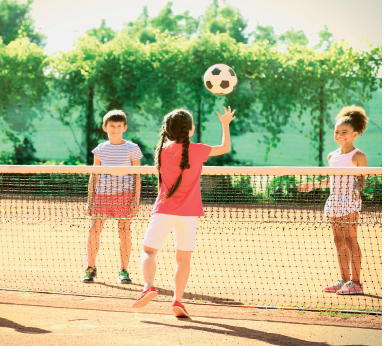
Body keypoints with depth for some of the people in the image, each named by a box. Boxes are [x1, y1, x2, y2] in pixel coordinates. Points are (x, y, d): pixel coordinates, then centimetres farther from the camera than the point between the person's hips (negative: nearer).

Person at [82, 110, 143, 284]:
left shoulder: (132, 149, 3)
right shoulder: (100, 150, 9)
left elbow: (137, 176, 3)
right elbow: (94, 176, 12)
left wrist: (136, 201, -4)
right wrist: (90, 200, 7)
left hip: (124, 194, -2)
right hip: (102, 194, 2)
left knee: (124, 232, -1)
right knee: (93, 230, -5)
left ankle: (123, 271, 9)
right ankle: (90, 268, 9)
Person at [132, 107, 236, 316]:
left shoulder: (162, 150, 0)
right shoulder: (197, 150, -5)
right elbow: (225, 148, 11)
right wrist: (225, 124, 24)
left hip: (163, 210, 1)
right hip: (188, 213, -1)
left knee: (148, 251, 6)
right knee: (183, 258, 8)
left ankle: (149, 287, -18)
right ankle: (177, 301, 0)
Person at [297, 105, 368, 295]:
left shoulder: (358, 156, -6)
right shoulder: (332, 156, 14)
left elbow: (361, 179, -8)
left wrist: (357, 190, -27)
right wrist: (312, 185, 23)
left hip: (349, 202, -7)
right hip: (334, 201, 8)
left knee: (350, 240, -9)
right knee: (339, 241, 8)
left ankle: (355, 282, -7)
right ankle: (344, 280, 14)